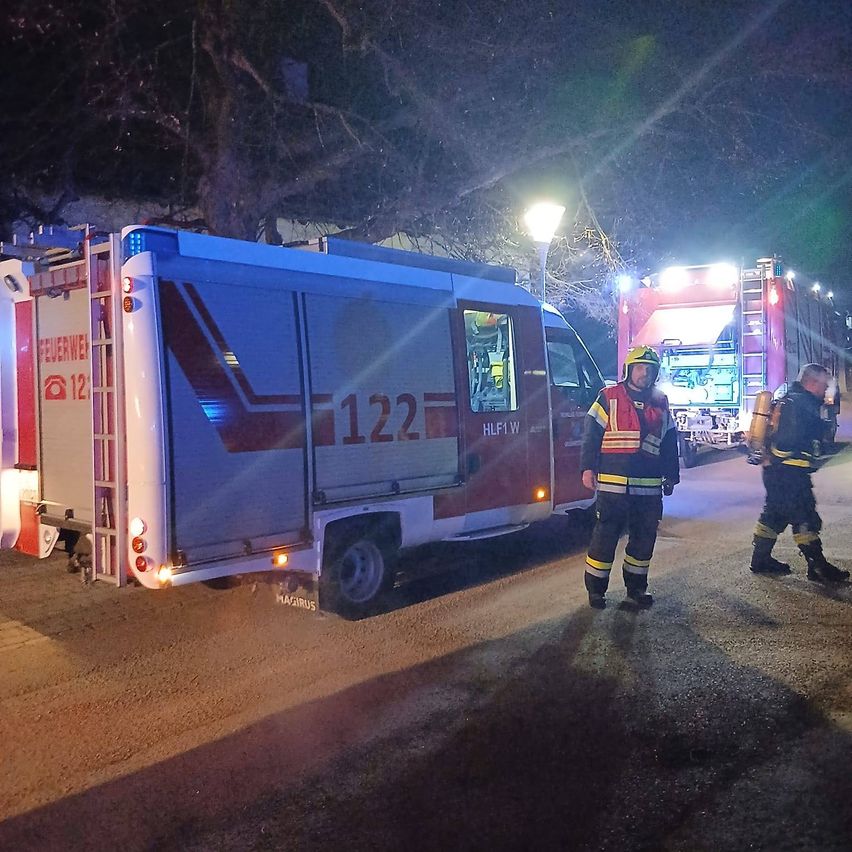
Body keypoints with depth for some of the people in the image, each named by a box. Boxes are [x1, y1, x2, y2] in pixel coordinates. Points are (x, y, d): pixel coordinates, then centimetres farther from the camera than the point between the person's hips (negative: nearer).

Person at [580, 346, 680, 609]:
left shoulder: (660, 404, 13)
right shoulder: (609, 398, 0)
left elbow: (670, 443, 19)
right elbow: (591, 434, -2)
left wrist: (671, 476, 18)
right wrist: (588, 468, -9)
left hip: (649, 488, 5)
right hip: (613, 485, -4)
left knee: (644, 538, 10)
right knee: (605, 536, -1)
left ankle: (636, 588, 24)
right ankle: (595, 588, 10)